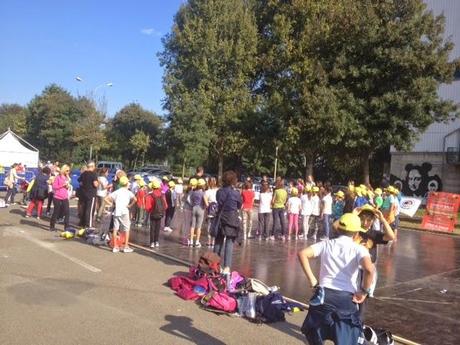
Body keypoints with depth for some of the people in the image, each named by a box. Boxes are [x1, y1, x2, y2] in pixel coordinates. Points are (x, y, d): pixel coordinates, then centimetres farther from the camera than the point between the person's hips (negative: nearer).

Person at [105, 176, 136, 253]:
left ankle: (115, 247, 15)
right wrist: (130, 205, -7)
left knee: (115, 229, 11)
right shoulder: (128, 192, -2)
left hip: (116, 212, 4)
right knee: (127, 230, 6)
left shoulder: (117, 191, 9)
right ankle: (126, 247, 6)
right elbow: (135, 199, -20)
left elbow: (106, 198, 5)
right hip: (124, 212, -4)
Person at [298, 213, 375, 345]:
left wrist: (312, 280, 1)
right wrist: (363, 292, -5)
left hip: (324, 296, 2)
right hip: (347, 299, -2)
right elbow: (369, 269, -20)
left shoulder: (326, 244, 8)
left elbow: (302, 254, -4)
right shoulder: (359, 249, 0)